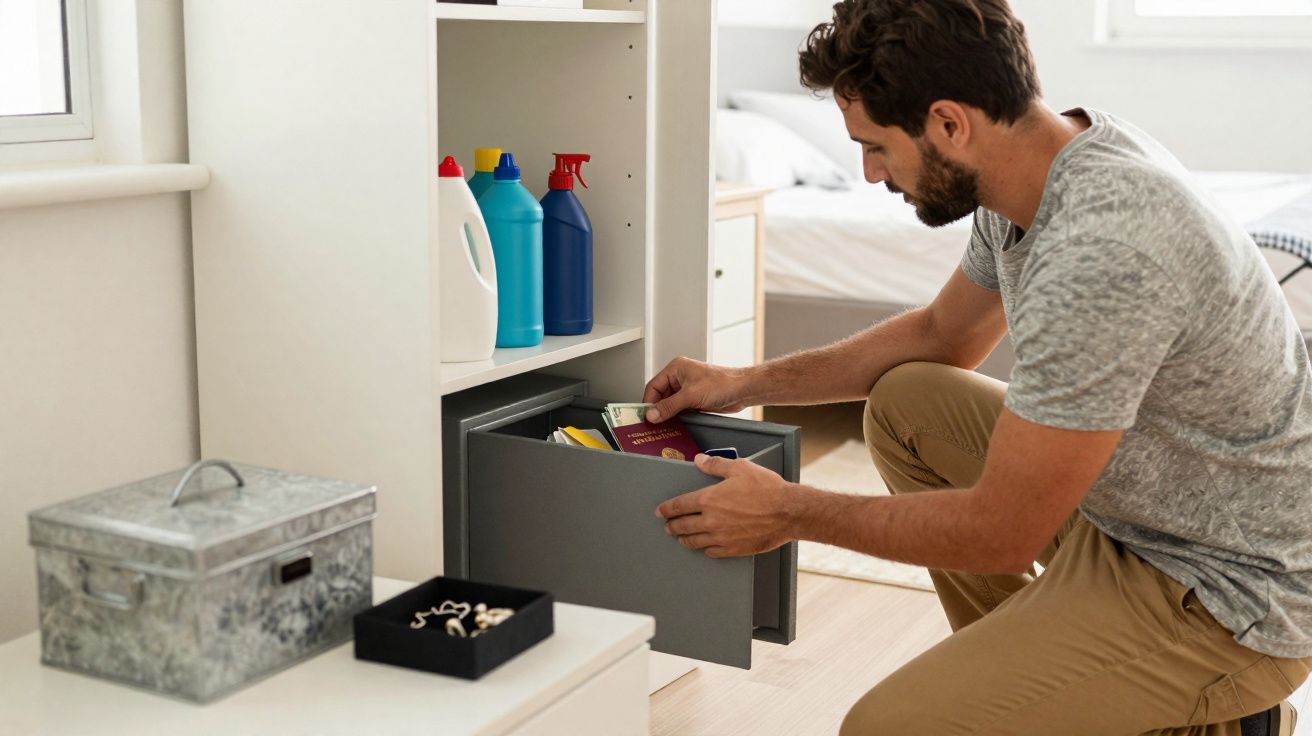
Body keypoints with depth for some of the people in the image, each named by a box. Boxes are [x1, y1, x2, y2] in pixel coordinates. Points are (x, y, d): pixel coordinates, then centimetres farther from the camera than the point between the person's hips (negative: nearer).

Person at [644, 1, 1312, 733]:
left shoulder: (1102, 254, -32)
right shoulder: (1055, 155, -3)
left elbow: (1004, 535, -23)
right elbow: (942, 333, 16)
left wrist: (790, 512, -11)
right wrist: (749, 384, 12)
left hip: (1227, 593, -9)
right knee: (904, 401, 11)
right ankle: (1023, 673, 15)